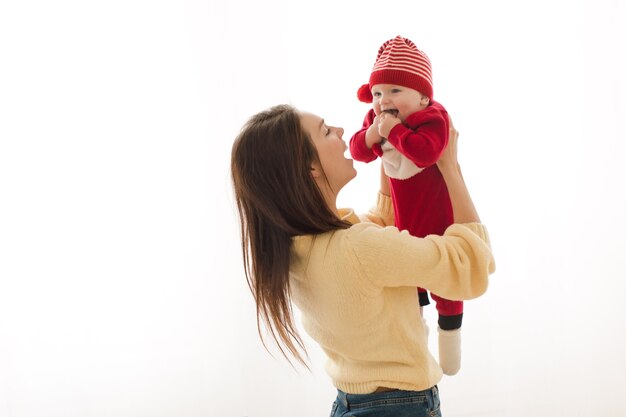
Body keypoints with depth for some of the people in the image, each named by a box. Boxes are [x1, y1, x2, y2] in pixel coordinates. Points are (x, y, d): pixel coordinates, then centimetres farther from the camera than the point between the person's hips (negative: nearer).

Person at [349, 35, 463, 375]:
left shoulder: (433, 117, -24)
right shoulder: (375, 118, -3)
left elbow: (424, 152, -40)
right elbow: (358, 151, -7)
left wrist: (394, 131, -37)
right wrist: (371, 135, -25)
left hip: (437, 213, -6)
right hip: (403, 217, 7)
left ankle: (449, 331, 25)